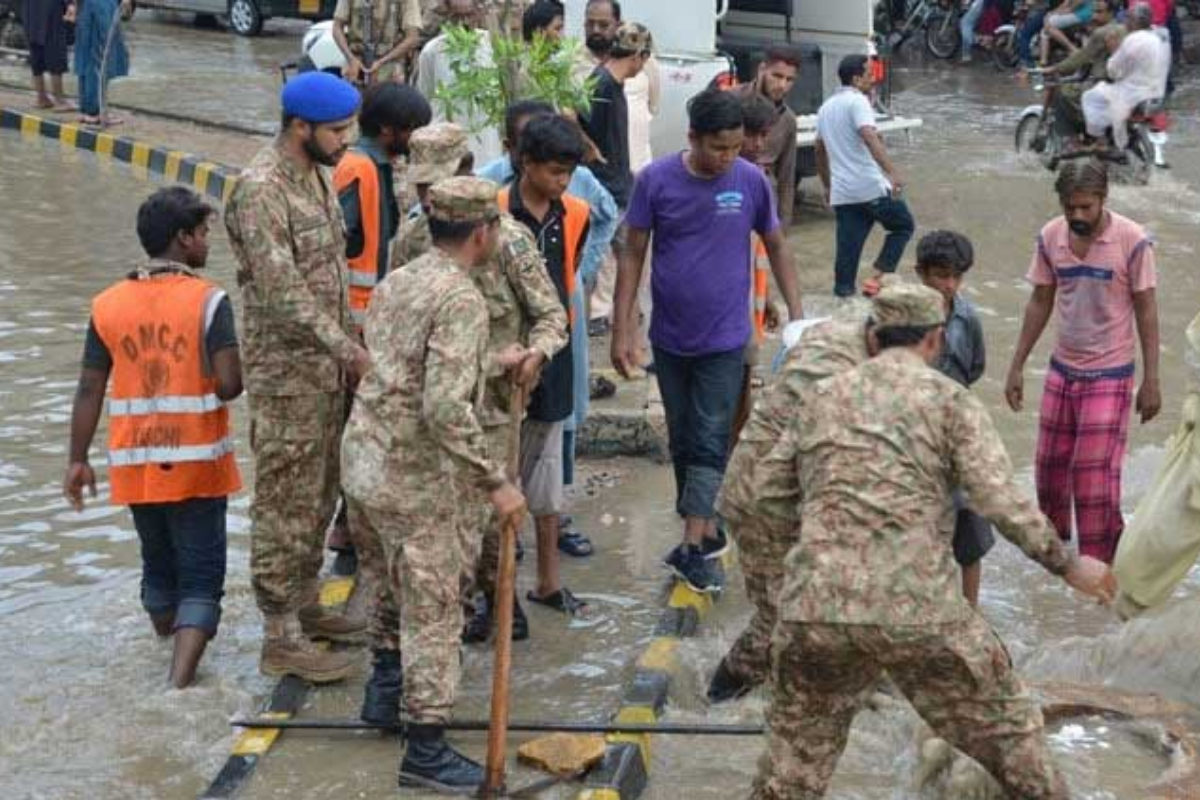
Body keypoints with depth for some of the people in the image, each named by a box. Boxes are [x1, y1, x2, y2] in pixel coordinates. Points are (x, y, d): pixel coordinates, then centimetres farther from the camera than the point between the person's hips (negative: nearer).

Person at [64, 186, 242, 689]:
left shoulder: (108, 305, 0)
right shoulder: (207, 300, -12)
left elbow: (89, 390, 1)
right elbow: (228, 385, -18)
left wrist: (78, 460, 8)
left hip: (135, 464, 4)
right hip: (196, 462, -4)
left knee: (158, 565, 23)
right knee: (200, 576, 2)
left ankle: (169, 649, 41)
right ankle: (181, 681, -11)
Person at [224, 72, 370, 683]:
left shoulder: (318, 174, 9)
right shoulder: (261, 189, -20)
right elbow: (283, 291, -25)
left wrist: (349, 346, 14)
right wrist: (349, 349, -25)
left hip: (326, 365, 9)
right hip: (286, 373, -9)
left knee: (319, 494, 18)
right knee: (285, 502, -2)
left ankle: (303, 603, 32)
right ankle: (281, 637, 6)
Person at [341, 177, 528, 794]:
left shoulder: (398, 281, 10)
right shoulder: (461, 300, -18)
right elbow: (445, 409, -27)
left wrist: (493, 362, 30)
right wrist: (495, 482, -21)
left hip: (363, 459, 9)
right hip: (412, 477, -8)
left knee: (410, 590, 26)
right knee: (434, 612, 2)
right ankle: (426, 752, 9)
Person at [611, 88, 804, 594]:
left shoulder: (751, 181, -8)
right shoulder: (656, 180, -10)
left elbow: (776, 247, 5)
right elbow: (633, 256, -3)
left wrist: (797, 315, 0)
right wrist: (621, 330, -5)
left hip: (724, 339, -1)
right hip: (670, 338, 2)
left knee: (710, 443, -4)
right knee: (682, 440, 12)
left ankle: (693, 546, -2)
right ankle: (707, 530, 27)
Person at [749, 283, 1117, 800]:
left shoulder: (824, 397, 18)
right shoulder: (951, 399, 7)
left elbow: (765, 489, 22)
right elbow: (1002, 503, -5)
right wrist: (1068, 566, 8)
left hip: (816, 605, 3)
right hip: (919, 609, -3)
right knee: (1007, 731, 18)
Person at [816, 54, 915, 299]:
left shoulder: (826, 107, 17)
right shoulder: (857, 101, -9)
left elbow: (820, 150, 25)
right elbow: (870, 138, -25)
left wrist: (827, 186, 34)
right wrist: (892, 172, -33)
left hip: (841, 192, 7)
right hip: (871, 187, -7)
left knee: (848, 247, 9)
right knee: (903, 226, 11)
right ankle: (879, 277, 0)